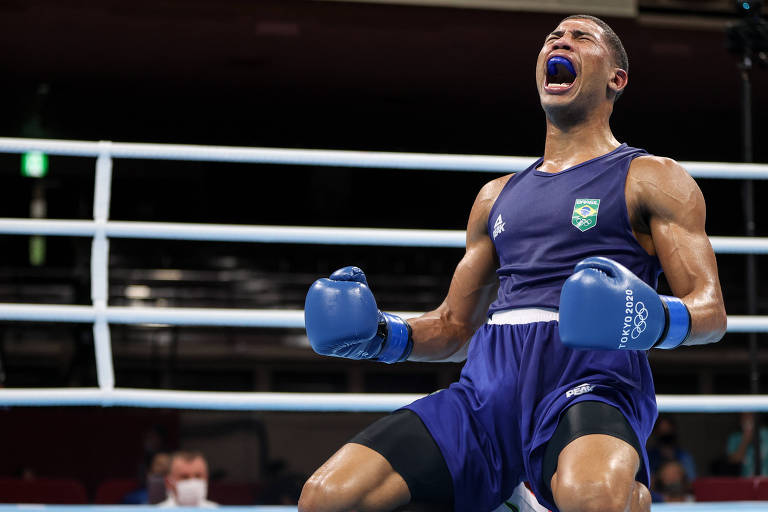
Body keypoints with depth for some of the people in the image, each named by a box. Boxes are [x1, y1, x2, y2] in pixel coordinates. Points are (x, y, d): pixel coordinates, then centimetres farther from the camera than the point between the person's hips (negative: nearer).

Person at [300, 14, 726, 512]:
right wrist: (383, 335, 10)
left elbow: (712, 310, 3)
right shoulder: (498, 195, 28)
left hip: (588, 376, -5)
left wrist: (656, 320, -19)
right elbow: (454, 325, 30)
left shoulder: (652, 178, 12)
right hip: (488, 382, 5)